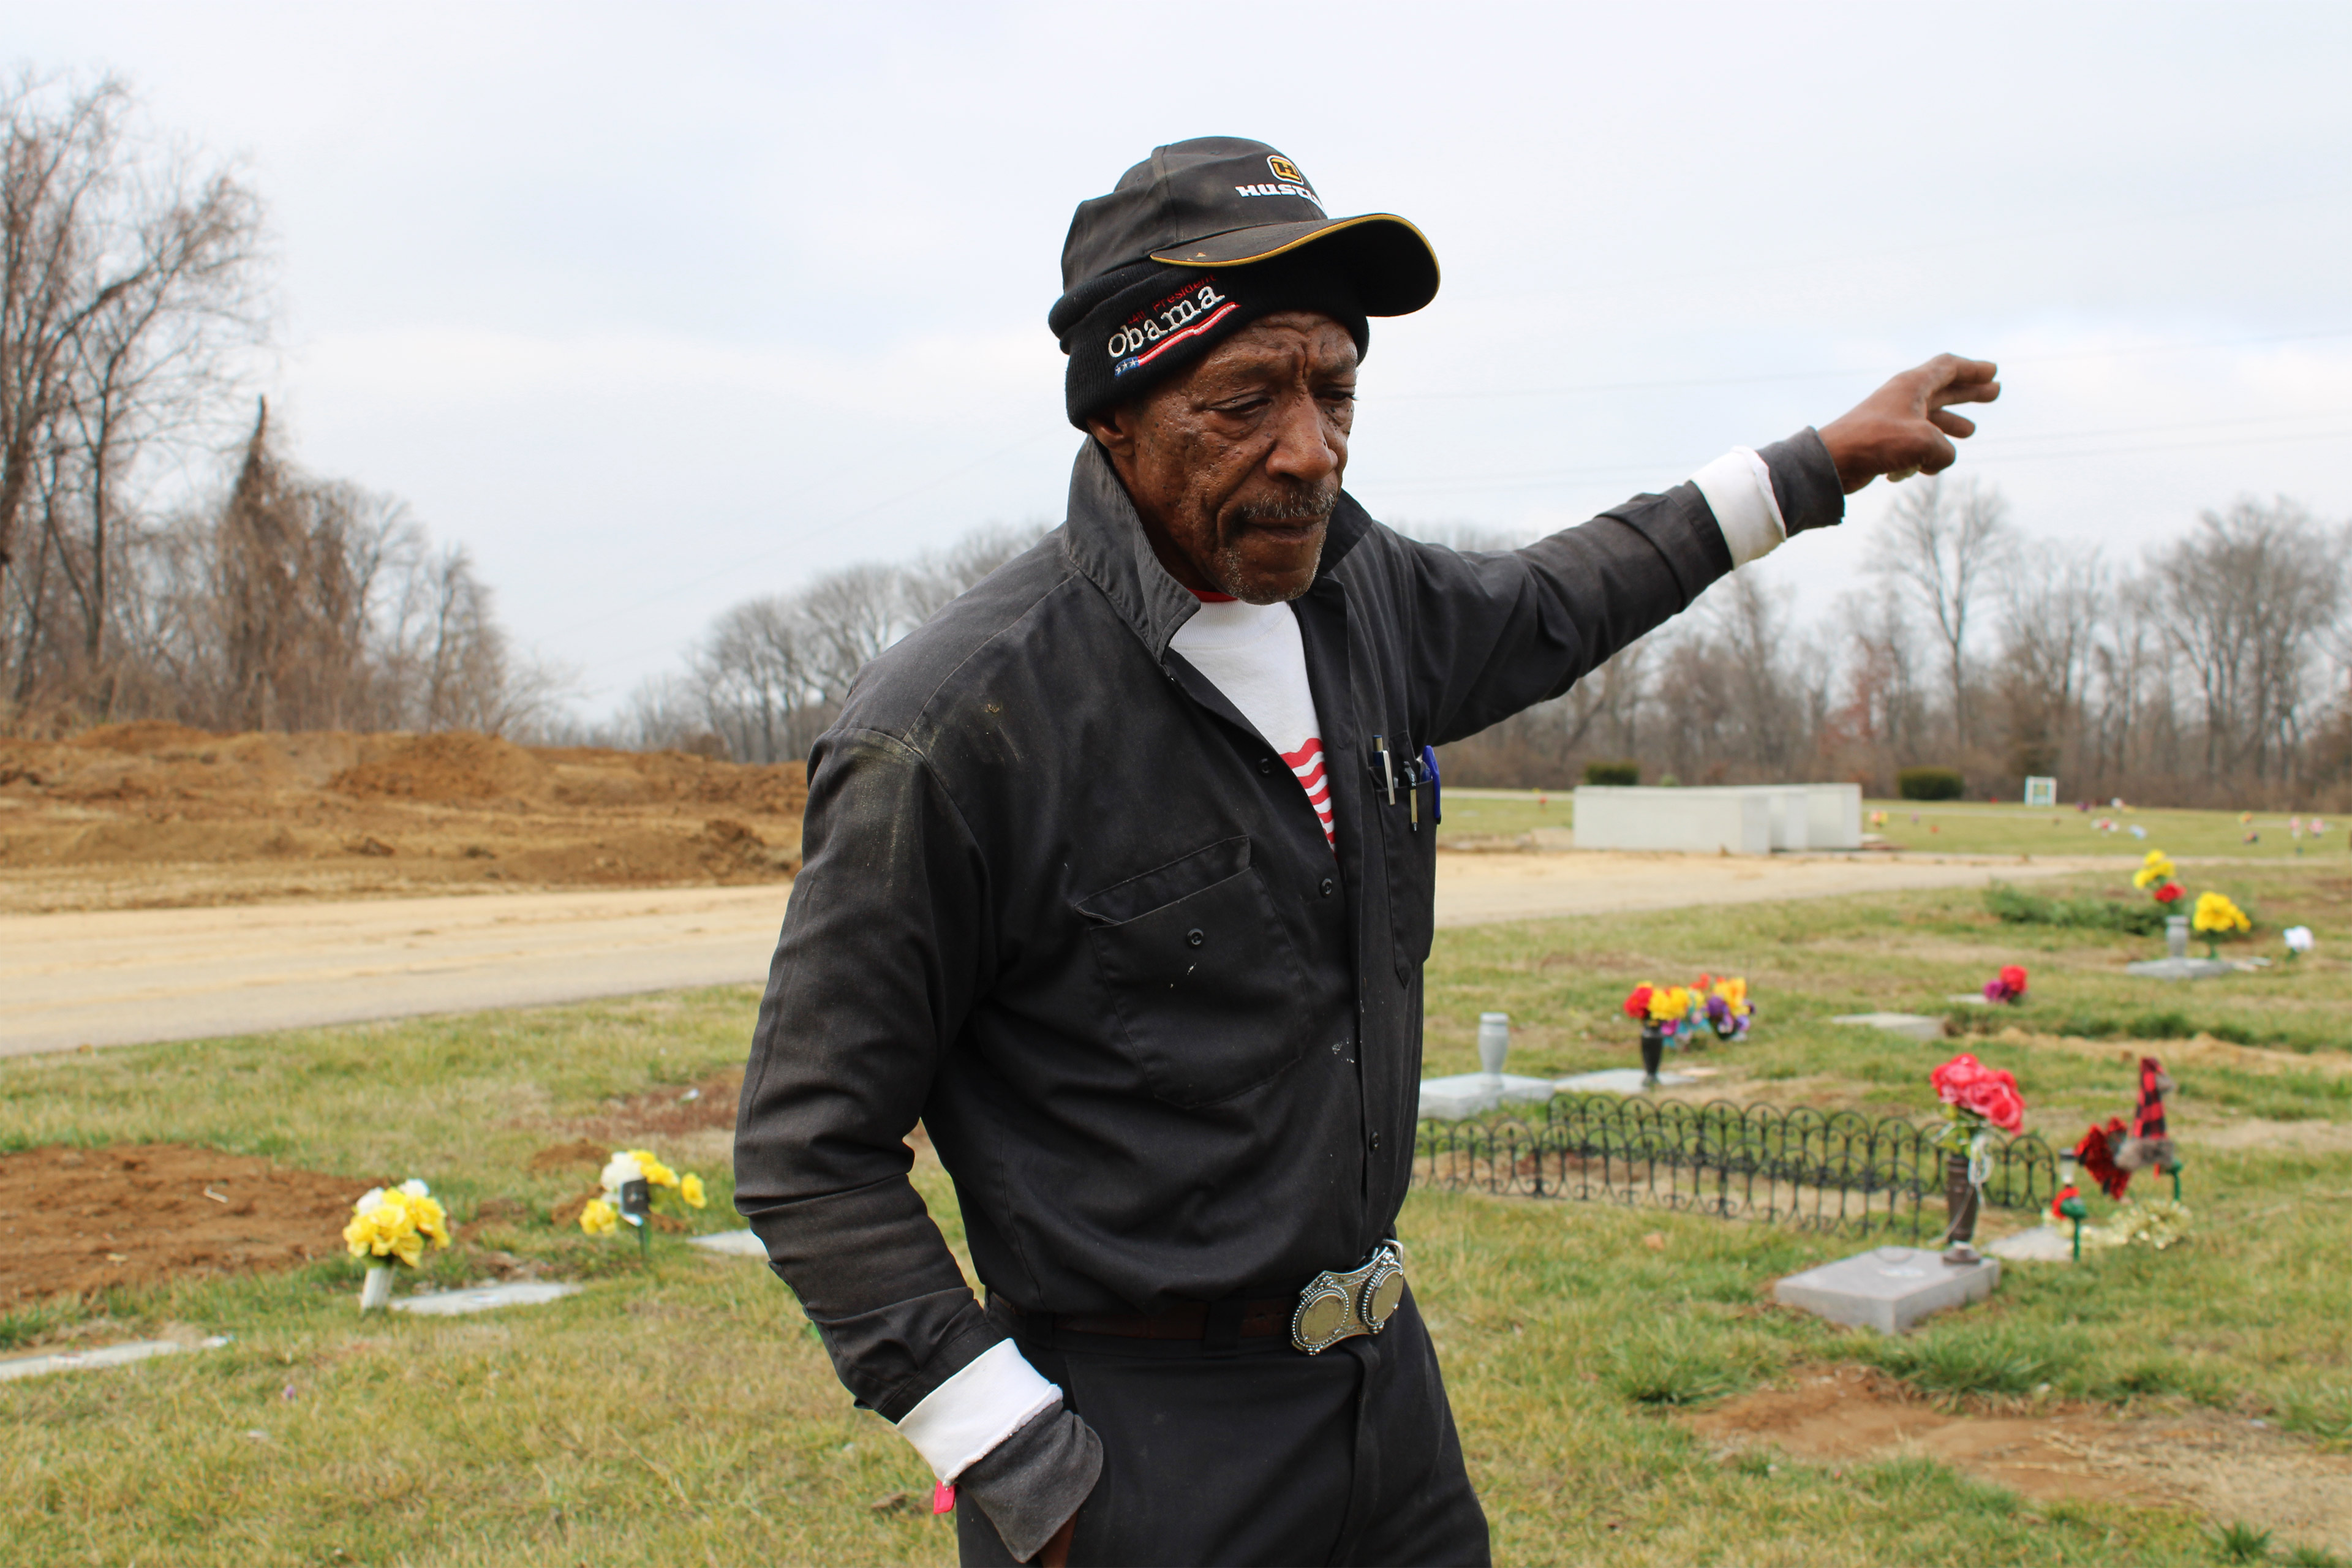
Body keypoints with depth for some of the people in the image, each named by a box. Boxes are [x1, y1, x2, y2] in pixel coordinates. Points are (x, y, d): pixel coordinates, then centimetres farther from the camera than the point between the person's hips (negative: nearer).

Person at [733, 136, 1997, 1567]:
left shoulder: (1358, 593, 0)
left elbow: (1544, 612, 23)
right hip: (1137, 1447, -7)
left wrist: (1822, 462, 27)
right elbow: (811, 1150, -15)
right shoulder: (957, 729, -21)